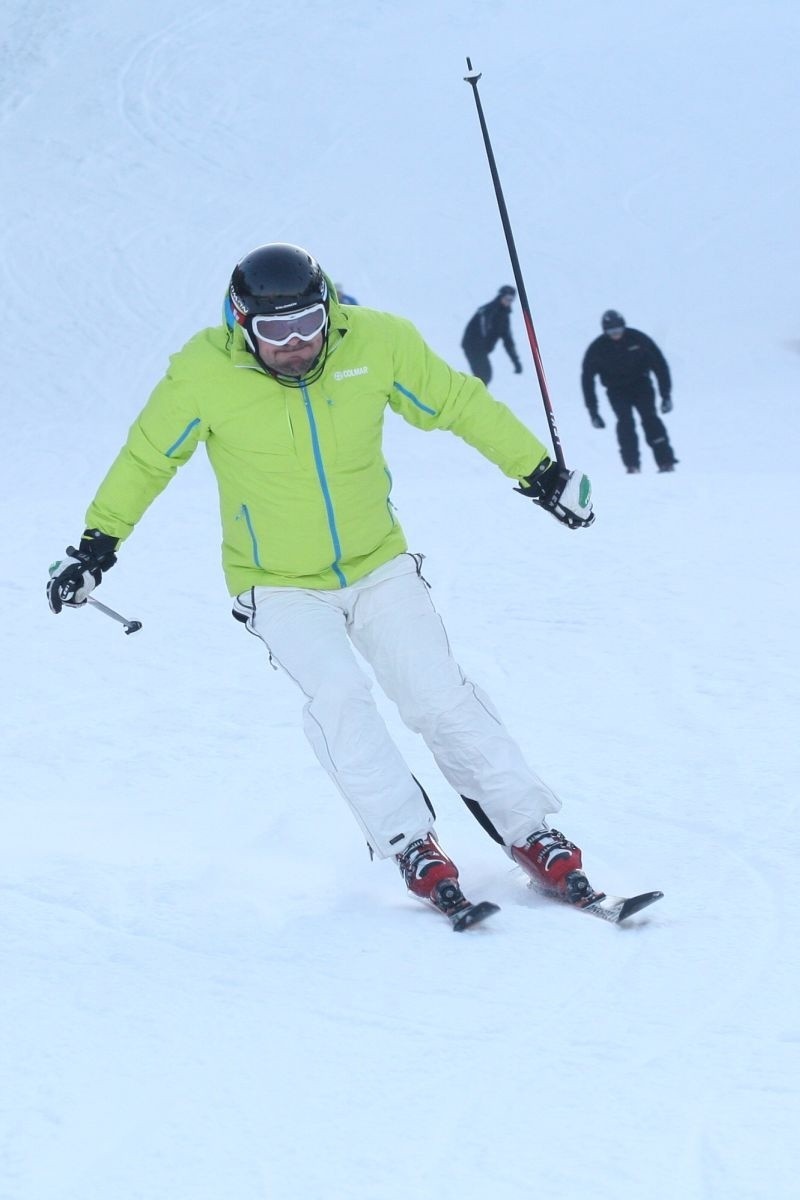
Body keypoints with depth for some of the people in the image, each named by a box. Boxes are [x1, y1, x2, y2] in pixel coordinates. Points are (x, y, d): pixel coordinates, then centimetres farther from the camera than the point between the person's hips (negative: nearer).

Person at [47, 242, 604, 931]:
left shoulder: (376, 342, -14)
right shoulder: (206, 372, -18)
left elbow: (459, 403, 0)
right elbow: (147, 458, -2)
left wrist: (539, 471, 4)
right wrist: (97, 543, -3)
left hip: (379, 566, 2)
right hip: (279, 585, -1)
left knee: (441, 695, -9)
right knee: (337, 693, -23)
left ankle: (532, 833, 0)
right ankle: (410, 845, -16)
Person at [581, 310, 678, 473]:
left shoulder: (638, 339, -15)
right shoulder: (597, 348, -14)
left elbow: (659, 364, -8)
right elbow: (587, 379, -9)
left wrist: (666, 395, -12)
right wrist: (593, 412, -14)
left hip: (641, 385, 0)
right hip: (617, 391, 0)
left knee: (650, 418, -18)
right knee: (625, 421, -21)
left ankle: (666, 462, -17)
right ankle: (632, 464, -22)